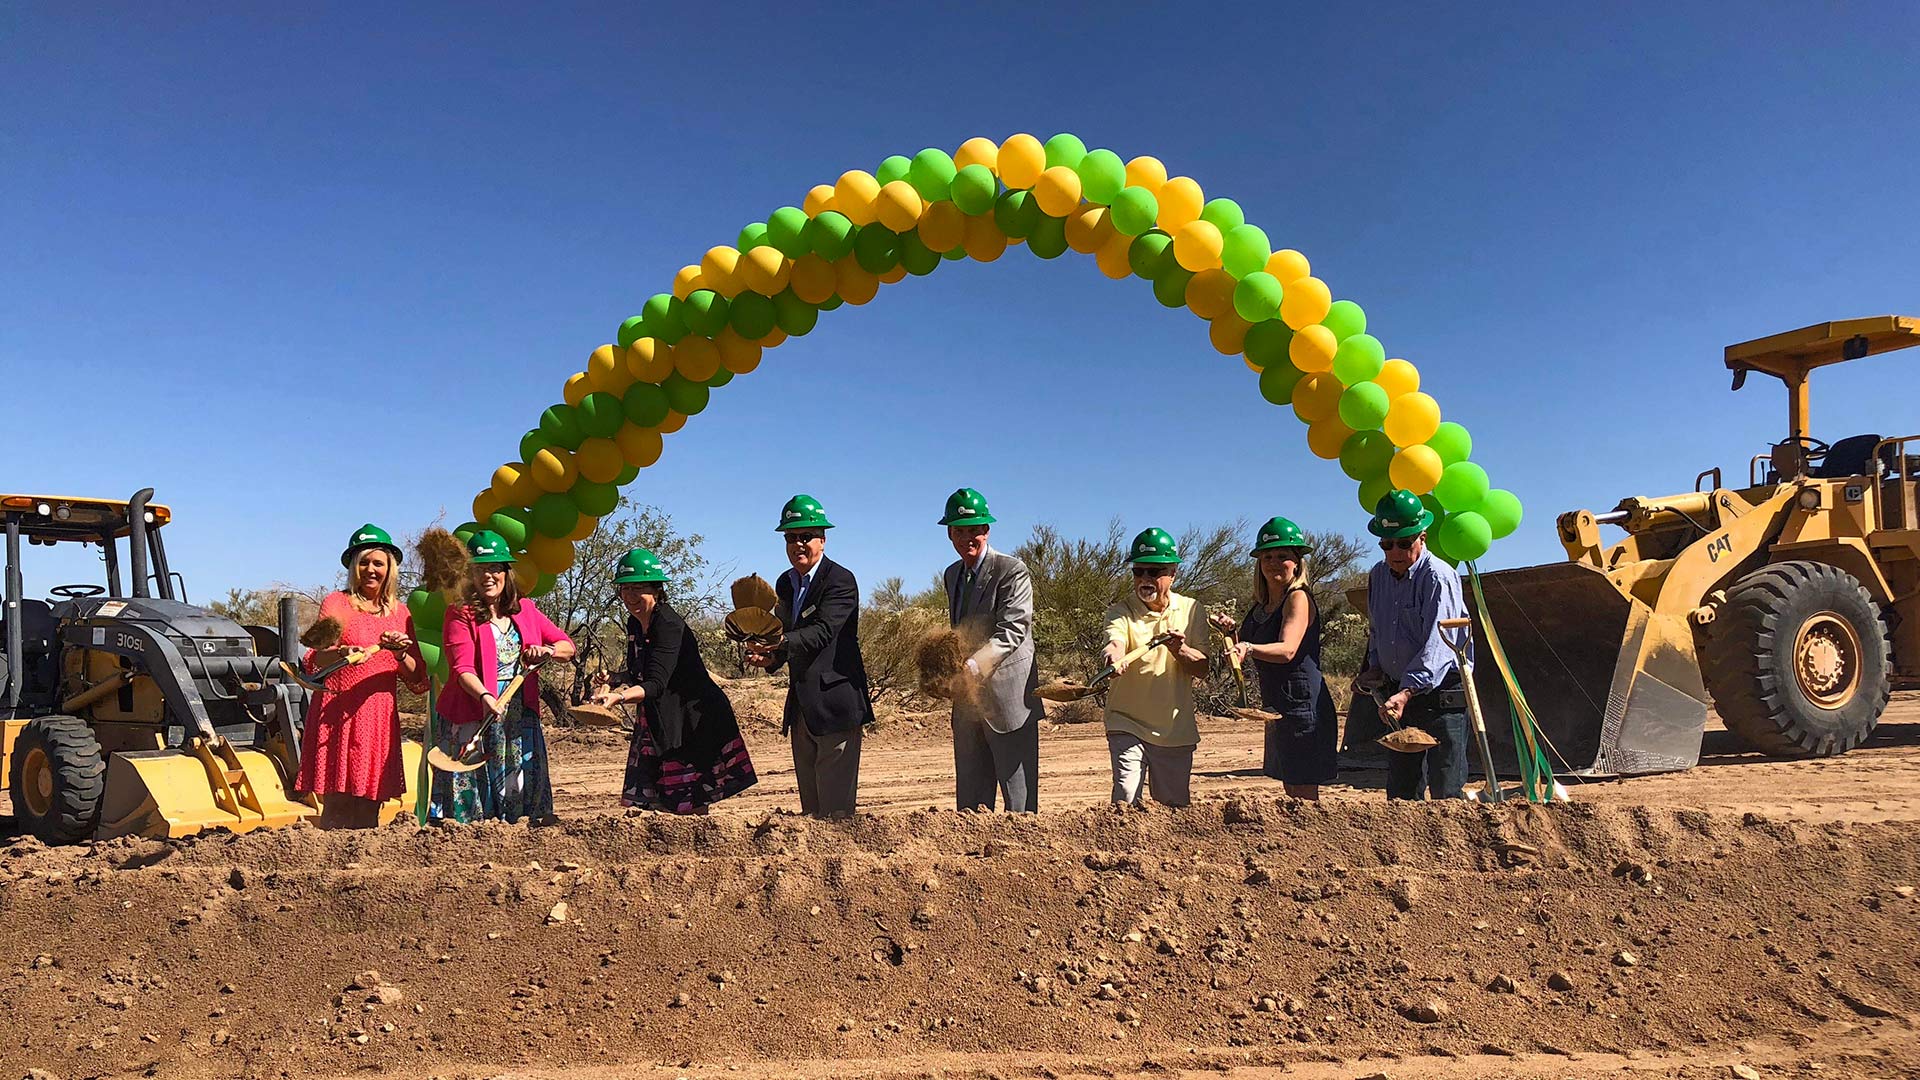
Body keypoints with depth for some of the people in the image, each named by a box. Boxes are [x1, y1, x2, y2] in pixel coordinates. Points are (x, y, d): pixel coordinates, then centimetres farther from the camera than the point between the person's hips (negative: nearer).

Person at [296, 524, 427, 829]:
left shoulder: (400, 612, 12)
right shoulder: (336, 603, 3)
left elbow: (418, 680, 9)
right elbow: (314, 662, -8)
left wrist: (399, 654, -11)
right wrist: (340, 653, -28)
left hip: (381, 719, 3)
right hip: (338, 715, -3)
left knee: (369, 810, 4)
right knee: (337, 807, -6)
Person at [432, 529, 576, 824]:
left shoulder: (525, 610, 13)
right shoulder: (461, 614, -2)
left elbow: (567, 646, 14)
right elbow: (462, 668, -14)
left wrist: (548, 651, -8)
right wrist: (486, 697, -32)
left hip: (521, 719, 4)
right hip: (473, 721, -4)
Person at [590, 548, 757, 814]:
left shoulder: (669, 625, -20)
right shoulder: (634, 623, 6)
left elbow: (656, 683, -30)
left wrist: (619, 697, -45)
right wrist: (615, 682, -3)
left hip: (694, 720, -8)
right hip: (658, 720, 8)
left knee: (691, 808, -9)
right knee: (659, 805, 6)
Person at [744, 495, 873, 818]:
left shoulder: (841, 580, -10)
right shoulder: (785, 584, 15)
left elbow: (822, 632, -23)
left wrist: (780, 642, -37)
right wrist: (770, 658, -4)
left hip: (835, 703, -8)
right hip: (801, 706, 8)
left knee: (835, 809, -6)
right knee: (810, 807, 13)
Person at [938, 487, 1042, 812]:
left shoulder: (1012, 571, -10)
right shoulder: (952, 574, 15)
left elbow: (1012, 631, -20)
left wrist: (973, 666, -33)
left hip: (1007, 699, -7)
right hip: (967, 702, 7)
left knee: (1019, 803, -2)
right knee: (969, 799, 11)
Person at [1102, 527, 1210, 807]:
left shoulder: (1191, 611, 3)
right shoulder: (1121, 612, -6)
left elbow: (1202, 668, -1)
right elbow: (1115, 641, -28)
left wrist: (1180, 650, -22)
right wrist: (1113, 658, -51)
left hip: (1176, 729, 3)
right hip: (1128, 724, -3)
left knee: (1176, 808, 11)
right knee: (1126, 800, -15)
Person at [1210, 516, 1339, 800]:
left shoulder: (1299, 598, -12)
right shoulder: (1261, 605, 12)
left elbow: (1287, 650, -27)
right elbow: (1259, 657, 22)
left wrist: (1247, 648, -43)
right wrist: (1233, 633, 6)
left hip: (1302, 704, -9)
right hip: (1277, 706, 9)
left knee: (1303, 796, -7)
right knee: (1291, 796, 14)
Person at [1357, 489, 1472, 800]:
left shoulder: (1438, 577, -15)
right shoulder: (1378, 576, 9)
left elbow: (1436, 646, -25)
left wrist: (1407, 692, -34)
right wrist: (1375, 667, 6)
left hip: (1441, 695, -7)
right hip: (1399, 694, 7)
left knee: (1446, 792, -8)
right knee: (1400, 792, 12)